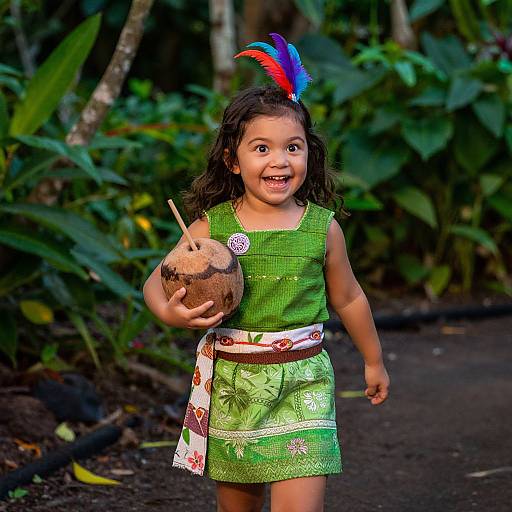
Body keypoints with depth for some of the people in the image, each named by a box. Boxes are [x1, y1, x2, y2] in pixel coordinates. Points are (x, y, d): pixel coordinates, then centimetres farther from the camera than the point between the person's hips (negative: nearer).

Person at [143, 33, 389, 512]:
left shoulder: (323, 228, -2)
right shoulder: (211, 227, -5)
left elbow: (348, 298, 12)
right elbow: (156, 281, 1)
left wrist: (374, 361, 24)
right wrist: (169, 311, -22)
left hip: (301, 386, -1)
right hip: (232, 384, 1)